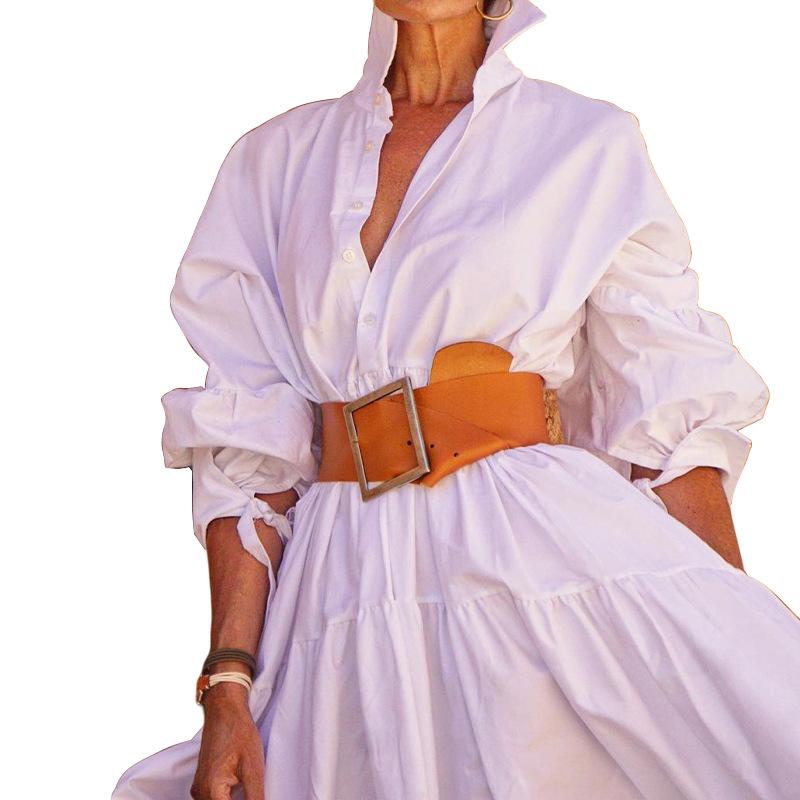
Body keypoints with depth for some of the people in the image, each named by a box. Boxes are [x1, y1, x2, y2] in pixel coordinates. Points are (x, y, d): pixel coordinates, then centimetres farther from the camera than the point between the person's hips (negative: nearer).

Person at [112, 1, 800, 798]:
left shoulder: (592, 143, 7)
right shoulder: (274, 161, 13)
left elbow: (670, 422, 1)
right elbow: (248, 442, 8)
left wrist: (734, 659, -10)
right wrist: (228, 682, -3)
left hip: (558, 557, -1)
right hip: (349, 583, 2)